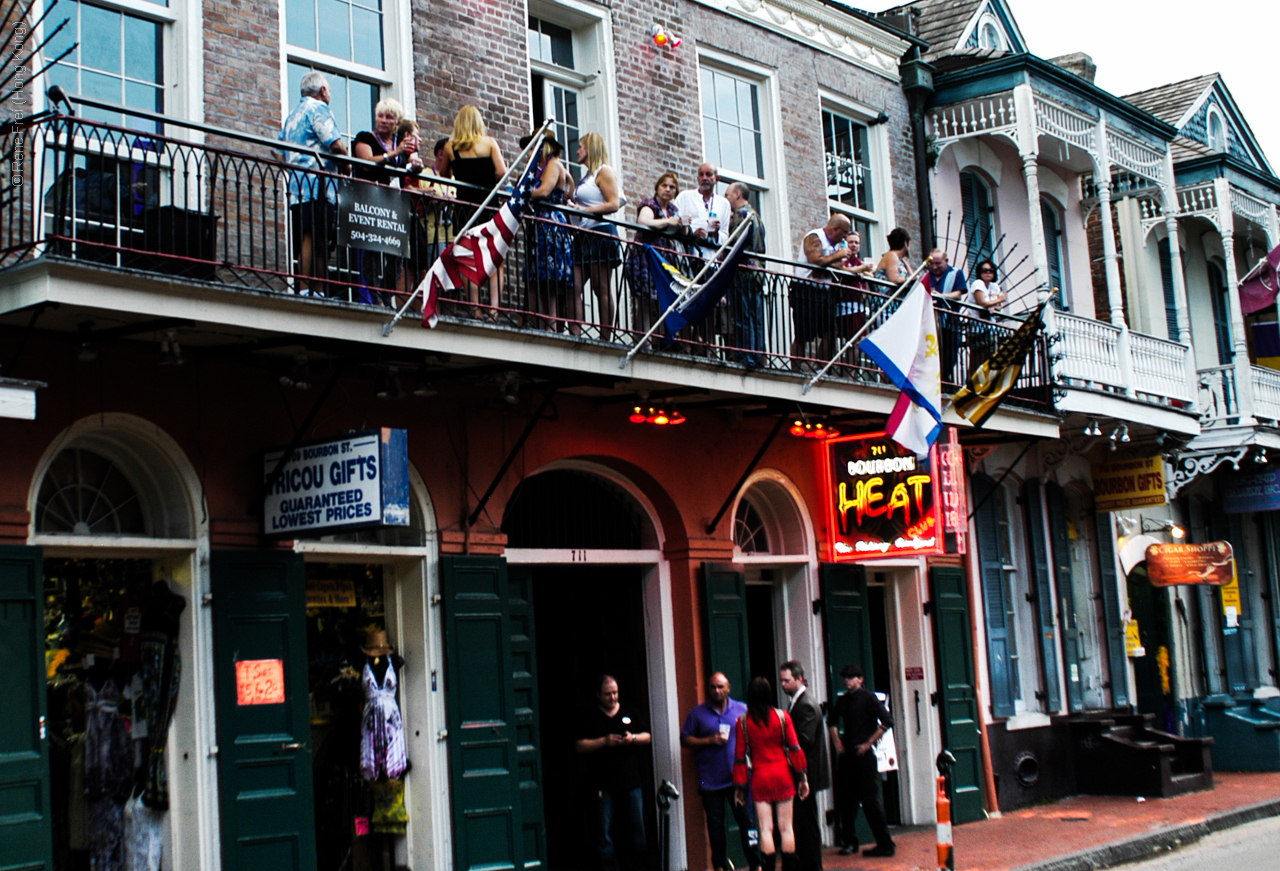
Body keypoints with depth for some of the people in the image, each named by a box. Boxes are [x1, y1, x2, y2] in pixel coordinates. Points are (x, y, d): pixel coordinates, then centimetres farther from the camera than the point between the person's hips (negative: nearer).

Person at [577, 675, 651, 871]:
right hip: (605, 785, -2)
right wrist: (604, 741, -13)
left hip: (632, 782, 2)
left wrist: (633, 738, -7)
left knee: (638, 829, 4)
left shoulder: (630, 714, 14)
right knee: (605, 831, 0)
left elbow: (647, 737, 13)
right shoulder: (590, 719, 7)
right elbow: (580, 745, -1)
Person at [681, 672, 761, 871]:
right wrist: (709, 741, -8)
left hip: (738, 778, 0)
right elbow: (685, 740, 4)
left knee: (746, 820, -3)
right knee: (715, 824, 5)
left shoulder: (742, 710, 8)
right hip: (710, 779, 0)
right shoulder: (698, 713, 7)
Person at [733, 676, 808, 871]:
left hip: (759, 778, 0)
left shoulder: (743, 721, -4)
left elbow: (740, 756, -1)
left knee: (766, 829, 1)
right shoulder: (782, 716, -3)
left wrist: (740, 786, 6)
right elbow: (795, 749, -2)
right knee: (786, 827, 5)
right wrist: (802, 777, 5)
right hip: (783, 776, 0)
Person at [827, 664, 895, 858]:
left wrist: (868, 743, -12)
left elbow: (887, 722, -14)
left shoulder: (868, 698, -7)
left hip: (864, 755, -7)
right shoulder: (842, 700, 12)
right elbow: (831, 720, 31)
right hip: (846, 755, 7)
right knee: (845, 800, 9)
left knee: (870, 800, -7)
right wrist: (836, 740, 17)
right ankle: (849, 842, 22)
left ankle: (885, 845, -2)